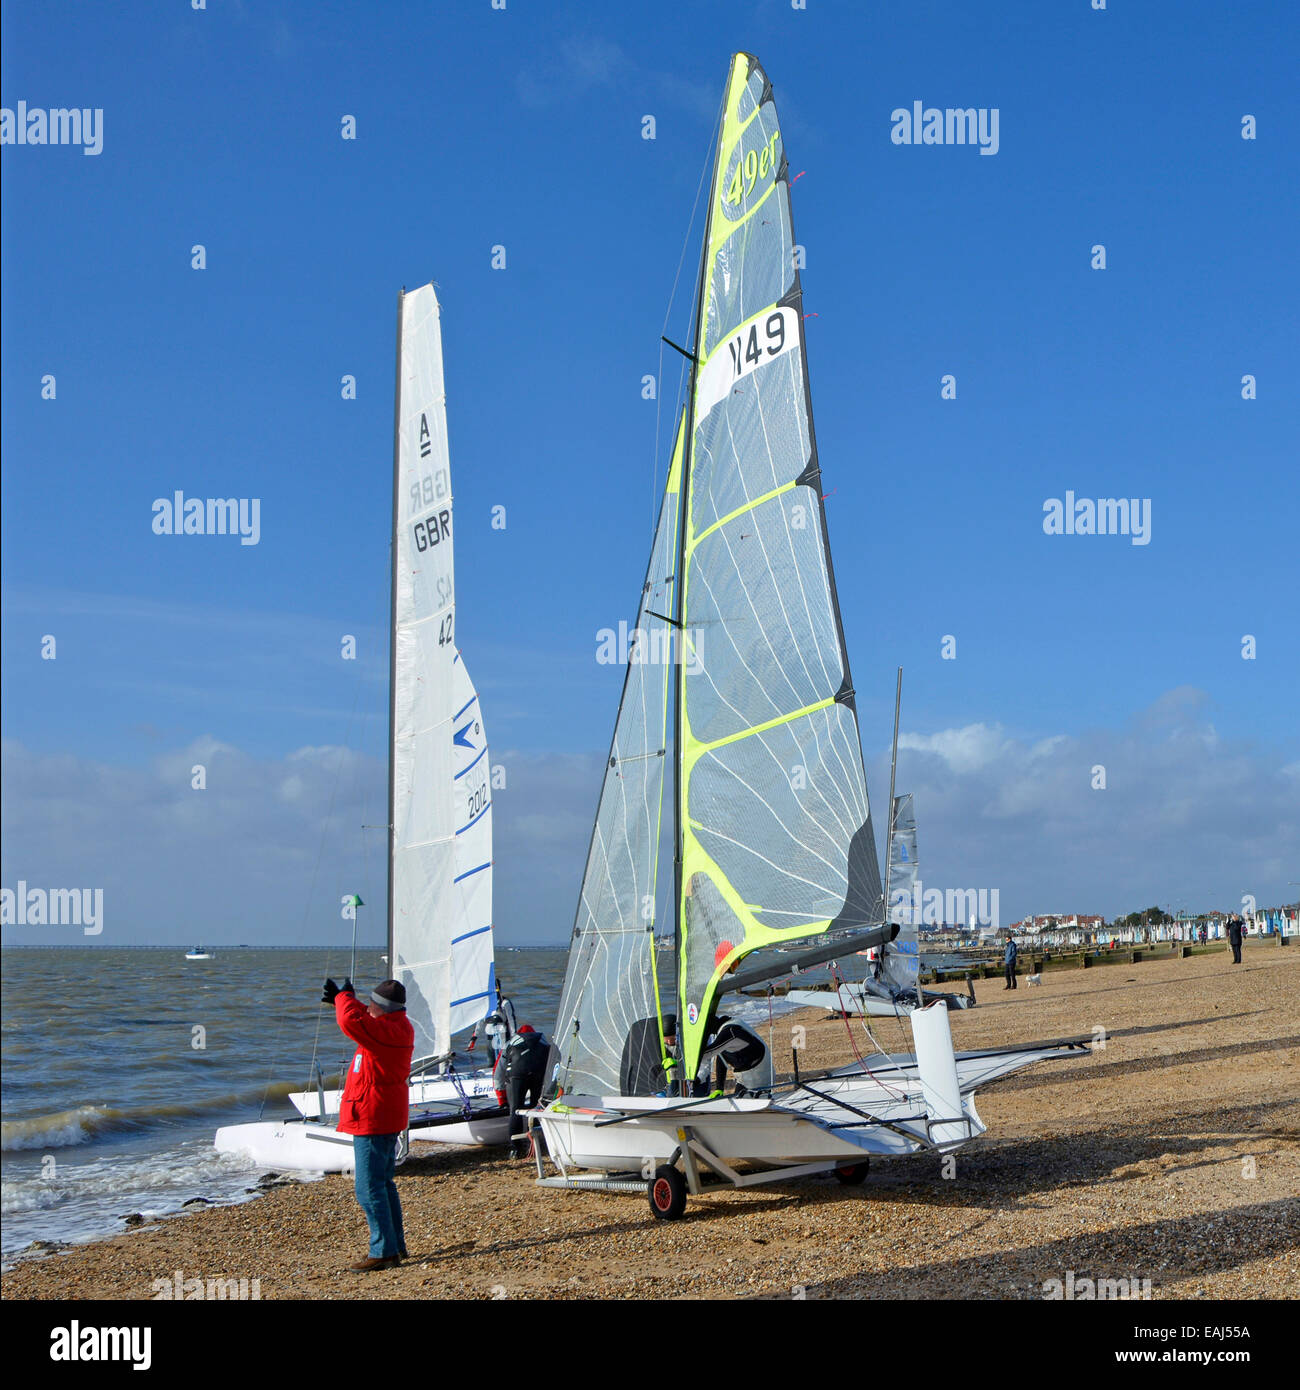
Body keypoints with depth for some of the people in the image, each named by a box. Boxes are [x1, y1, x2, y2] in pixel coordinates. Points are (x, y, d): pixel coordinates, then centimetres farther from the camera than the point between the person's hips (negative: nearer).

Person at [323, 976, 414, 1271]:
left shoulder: (384, 1031, -22)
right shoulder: (398, 1026, 9)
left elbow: (352, 1021, -35)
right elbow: (363, 1018, 28)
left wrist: (344, 997, -15)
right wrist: (342, 999, 18)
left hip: (373, 1120, -11)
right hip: (387, 1118, 11)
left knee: (369, 1189, -7)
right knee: (383, 1183, 19)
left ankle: (383, 1252, -4)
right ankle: (396, 1246, 26)